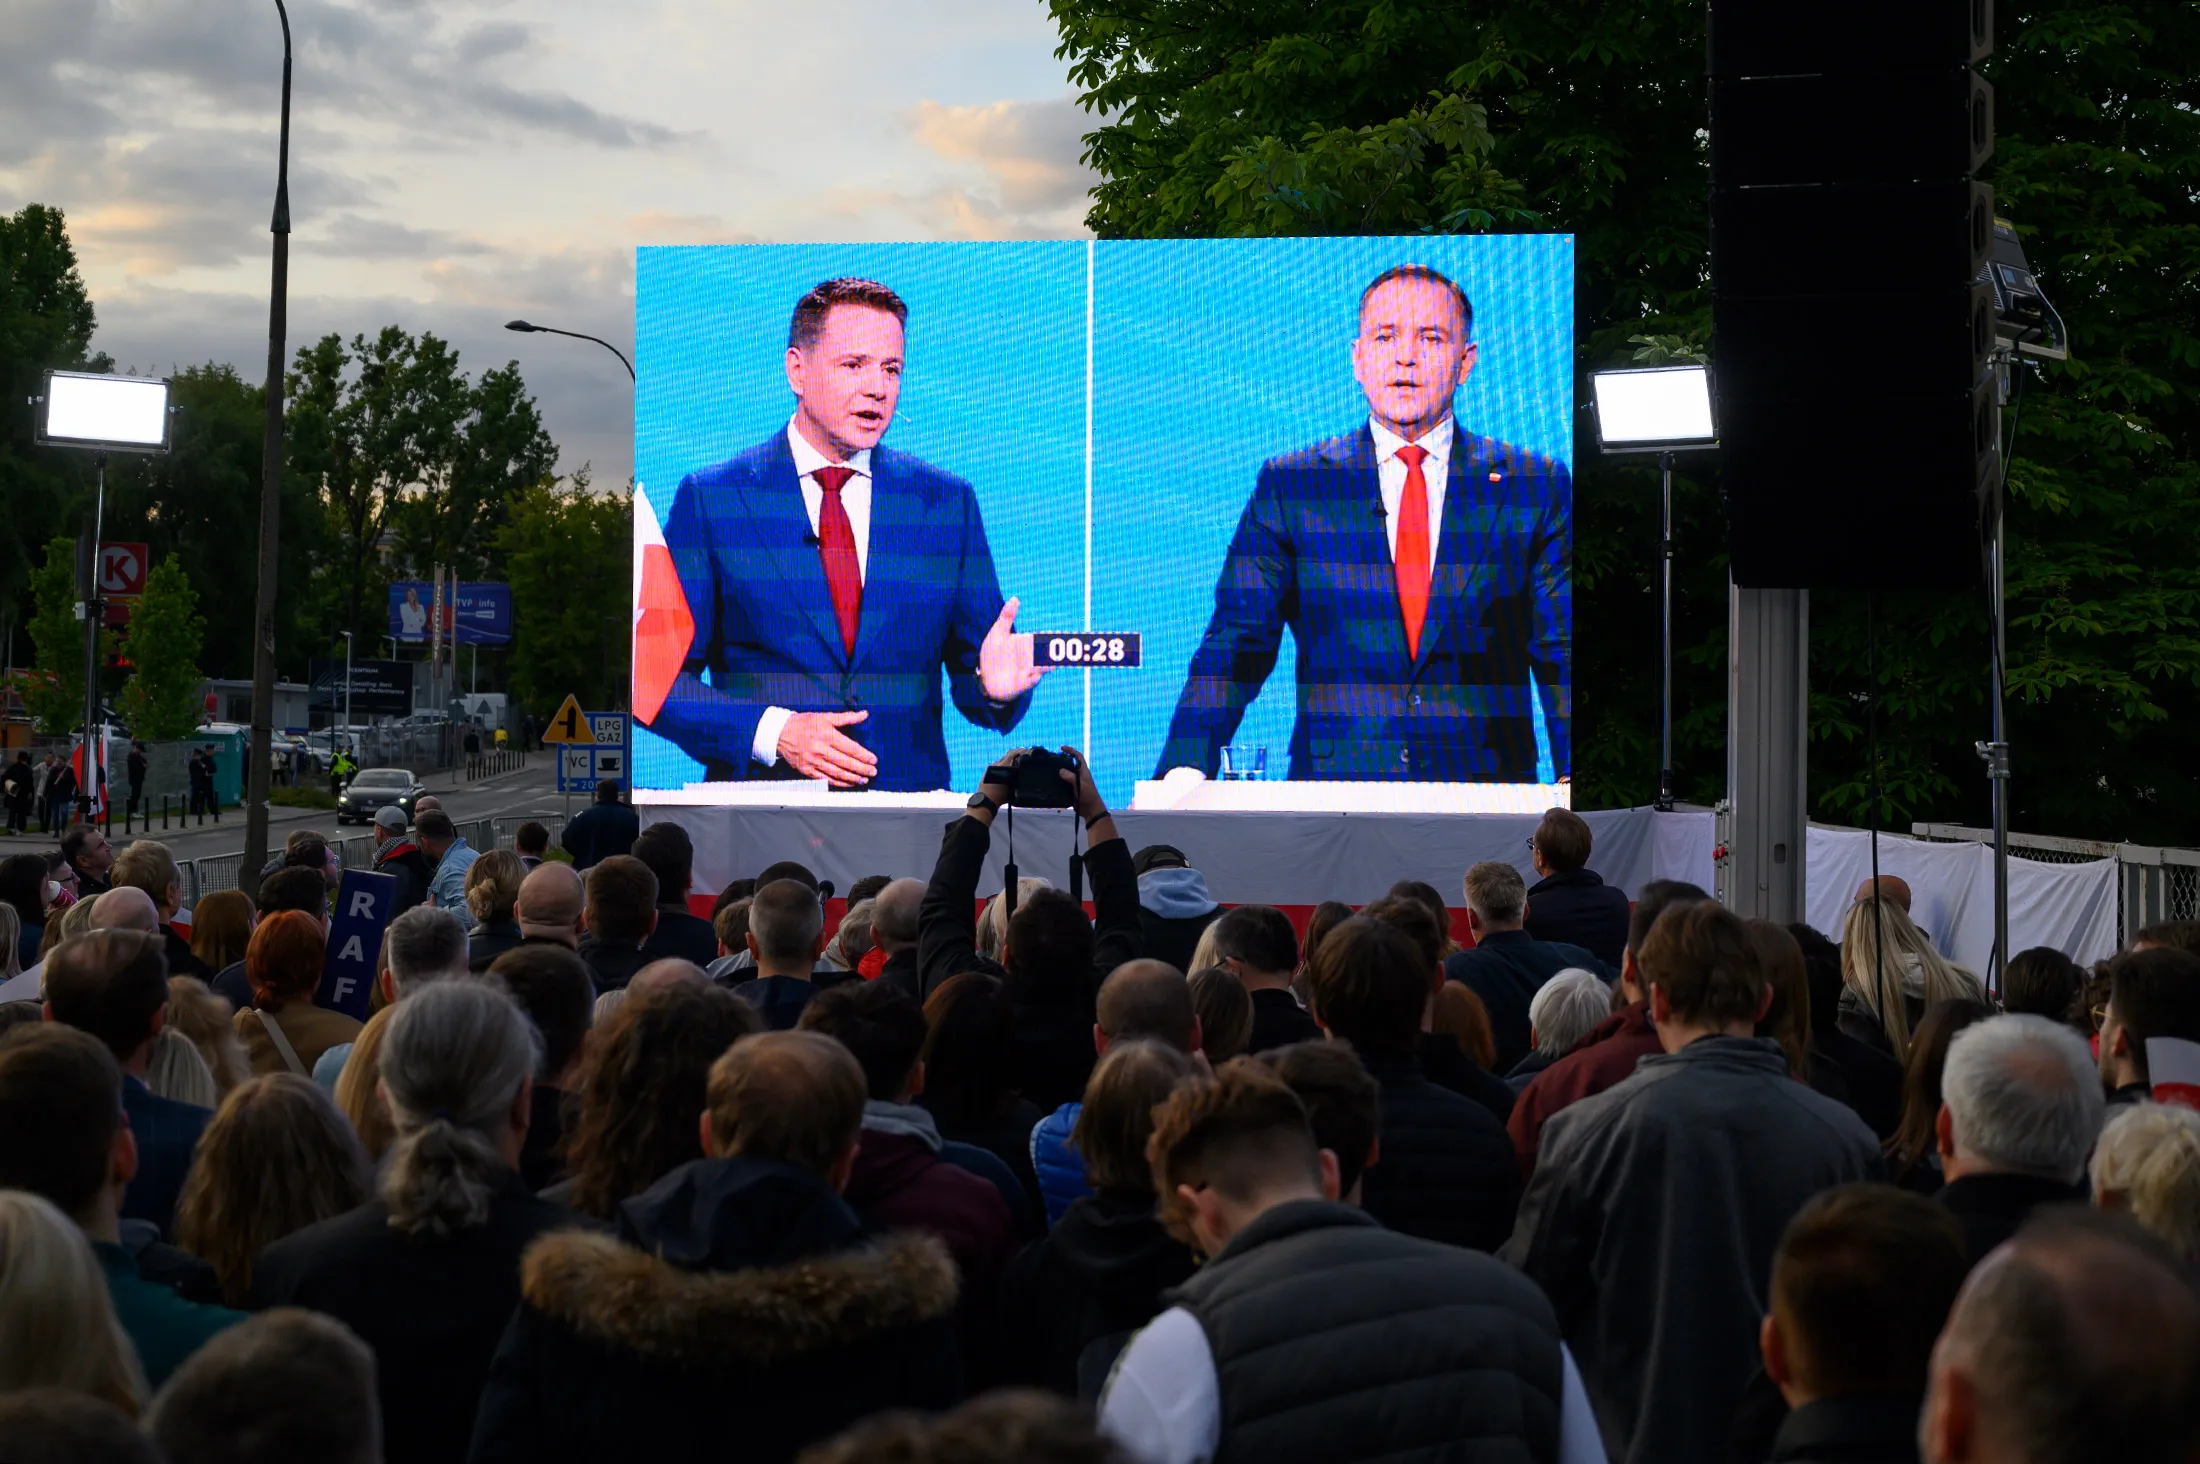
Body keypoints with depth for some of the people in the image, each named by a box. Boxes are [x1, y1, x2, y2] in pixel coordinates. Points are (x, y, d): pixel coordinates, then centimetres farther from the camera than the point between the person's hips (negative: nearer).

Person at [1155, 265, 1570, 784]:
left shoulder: (1537, 486, 10)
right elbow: (1237, 641, 3)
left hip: (1486, 801, 1)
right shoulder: (1288, 486, 9)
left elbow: (1562, 654, 5)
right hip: (1330, 795, -1)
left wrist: (1575, 781, -12)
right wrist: (1183, 770, -13)